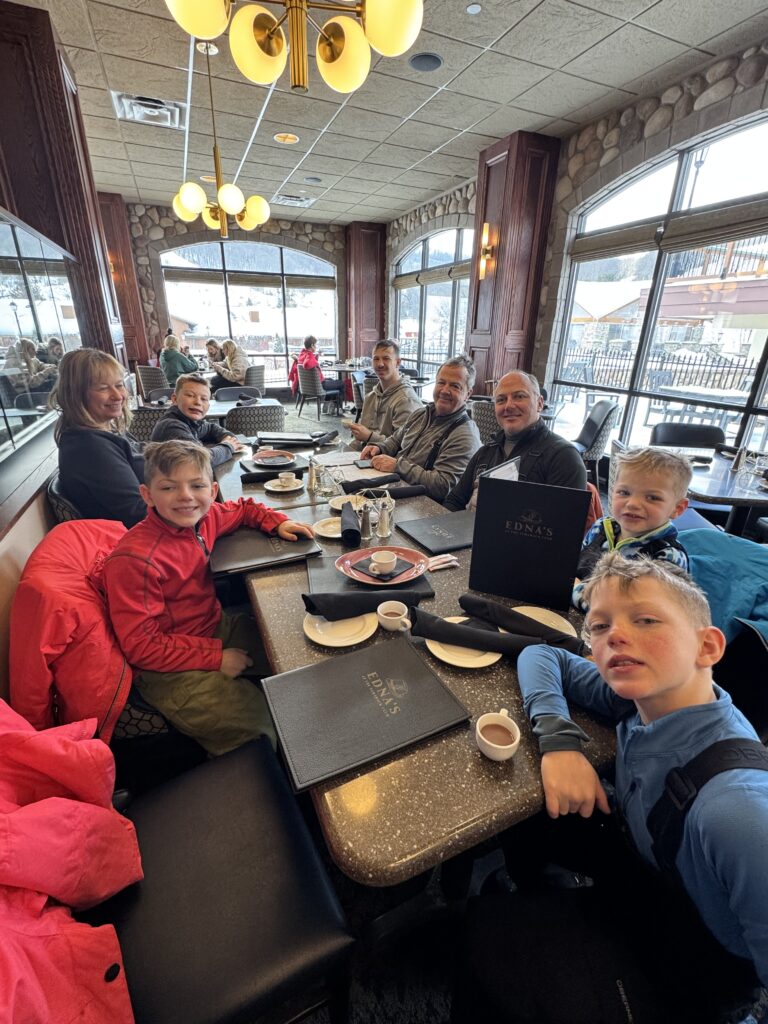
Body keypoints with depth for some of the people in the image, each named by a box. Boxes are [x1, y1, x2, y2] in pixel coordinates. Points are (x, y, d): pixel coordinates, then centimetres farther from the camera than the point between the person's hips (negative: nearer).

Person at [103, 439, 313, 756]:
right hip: (172, 670, -8)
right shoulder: (135, 560, -27)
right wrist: (216, 657, -20)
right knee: (267, 727, -13)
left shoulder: (204, 518, -6)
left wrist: (277, 522, -2)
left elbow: (242, 509, 16)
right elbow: (140, 646, -23)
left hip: (217, 627, 8)